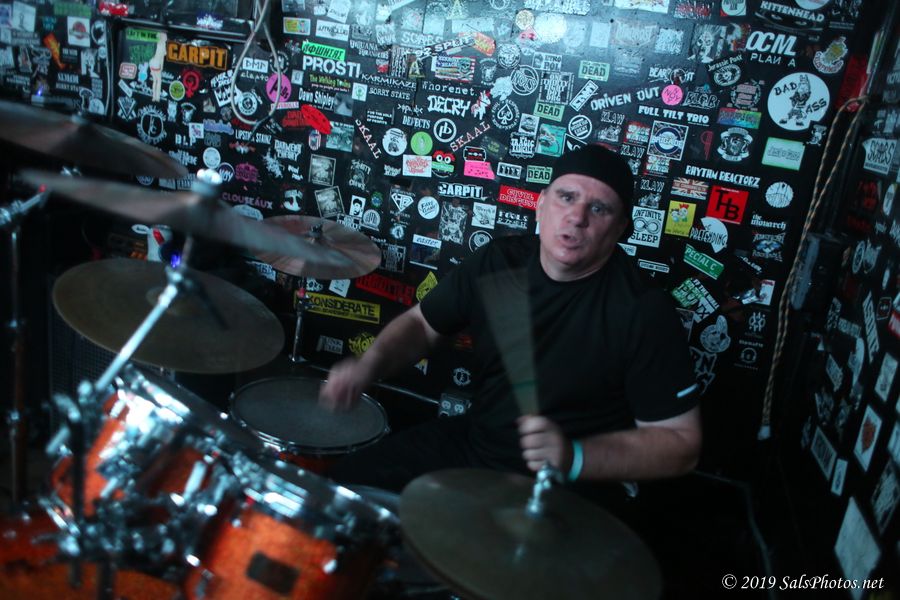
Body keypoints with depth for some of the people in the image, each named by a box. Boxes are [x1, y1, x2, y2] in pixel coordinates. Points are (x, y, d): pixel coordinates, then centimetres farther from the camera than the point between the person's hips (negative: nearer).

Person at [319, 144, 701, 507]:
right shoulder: (497, 260, -5)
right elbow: (423, 323, 9)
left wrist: (574, 457, -30)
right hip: (470, 440, 5)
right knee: (347, 482, 1)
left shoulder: (644, 313, -20)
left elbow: (681, 444, -16)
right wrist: (371, 364, -11)